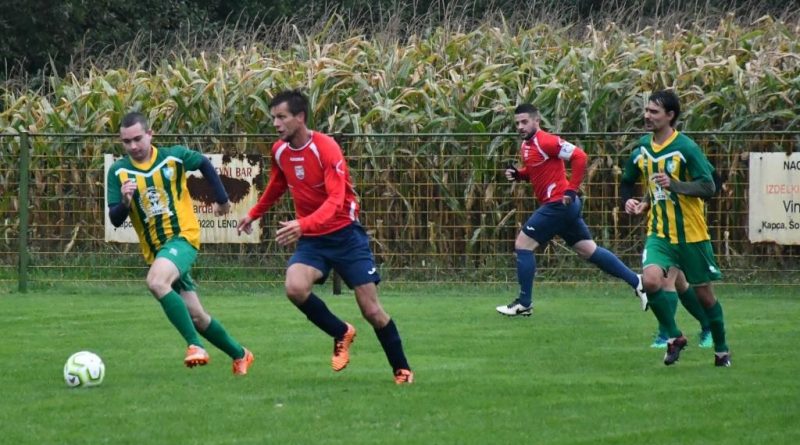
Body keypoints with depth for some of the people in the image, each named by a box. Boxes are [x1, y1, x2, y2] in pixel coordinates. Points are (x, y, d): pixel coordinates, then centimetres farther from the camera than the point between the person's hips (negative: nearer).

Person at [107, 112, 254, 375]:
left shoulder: (174, 157, -6)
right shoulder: (119, 172, -2)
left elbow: (205, 164, 15)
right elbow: (115, 220, -5)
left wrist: (222, 199, 20)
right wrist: (125, 202, -26)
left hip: (183, 236, -4)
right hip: (155, 249, 4)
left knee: (156, 282, -33)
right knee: (195, 317, 8)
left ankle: (195, 345, -28)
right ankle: (239, 354, 29)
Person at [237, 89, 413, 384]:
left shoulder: (326, 148, -20)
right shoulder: (280, 151, 0)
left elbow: (335, 200, -31)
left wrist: (303, 225, -46)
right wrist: (254, 214, 31)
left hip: (345, 235, -5)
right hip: (311, 240, 5)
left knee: (371, 310, -6)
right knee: (295, 288, -25)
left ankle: (401, 369, 15)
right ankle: (341, 334, 0)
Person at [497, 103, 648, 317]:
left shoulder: (545, 142, -16)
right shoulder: (526, 145, 12)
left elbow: (579, 157, -22)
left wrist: (571, 190, -22)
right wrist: (517, 173, 7)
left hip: (558, 204, -10)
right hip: (564, 206, 10)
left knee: (522, 244, -6)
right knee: (589, 250, 13)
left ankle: (524, 303, 0)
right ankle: (636, 281, 16)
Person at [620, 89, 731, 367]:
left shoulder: (685, 148, -14)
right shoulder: (642, 148, 4)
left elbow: (708, 187, -20)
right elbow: (628, 182, 21)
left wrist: (675, 185, -34)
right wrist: (629, 201, 0)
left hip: (691, 234, -4)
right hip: (659, 232, 4)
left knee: (704, 293, 7)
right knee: (651, 280, -22)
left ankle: (721, 350, 28)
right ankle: (674, 337, -1)